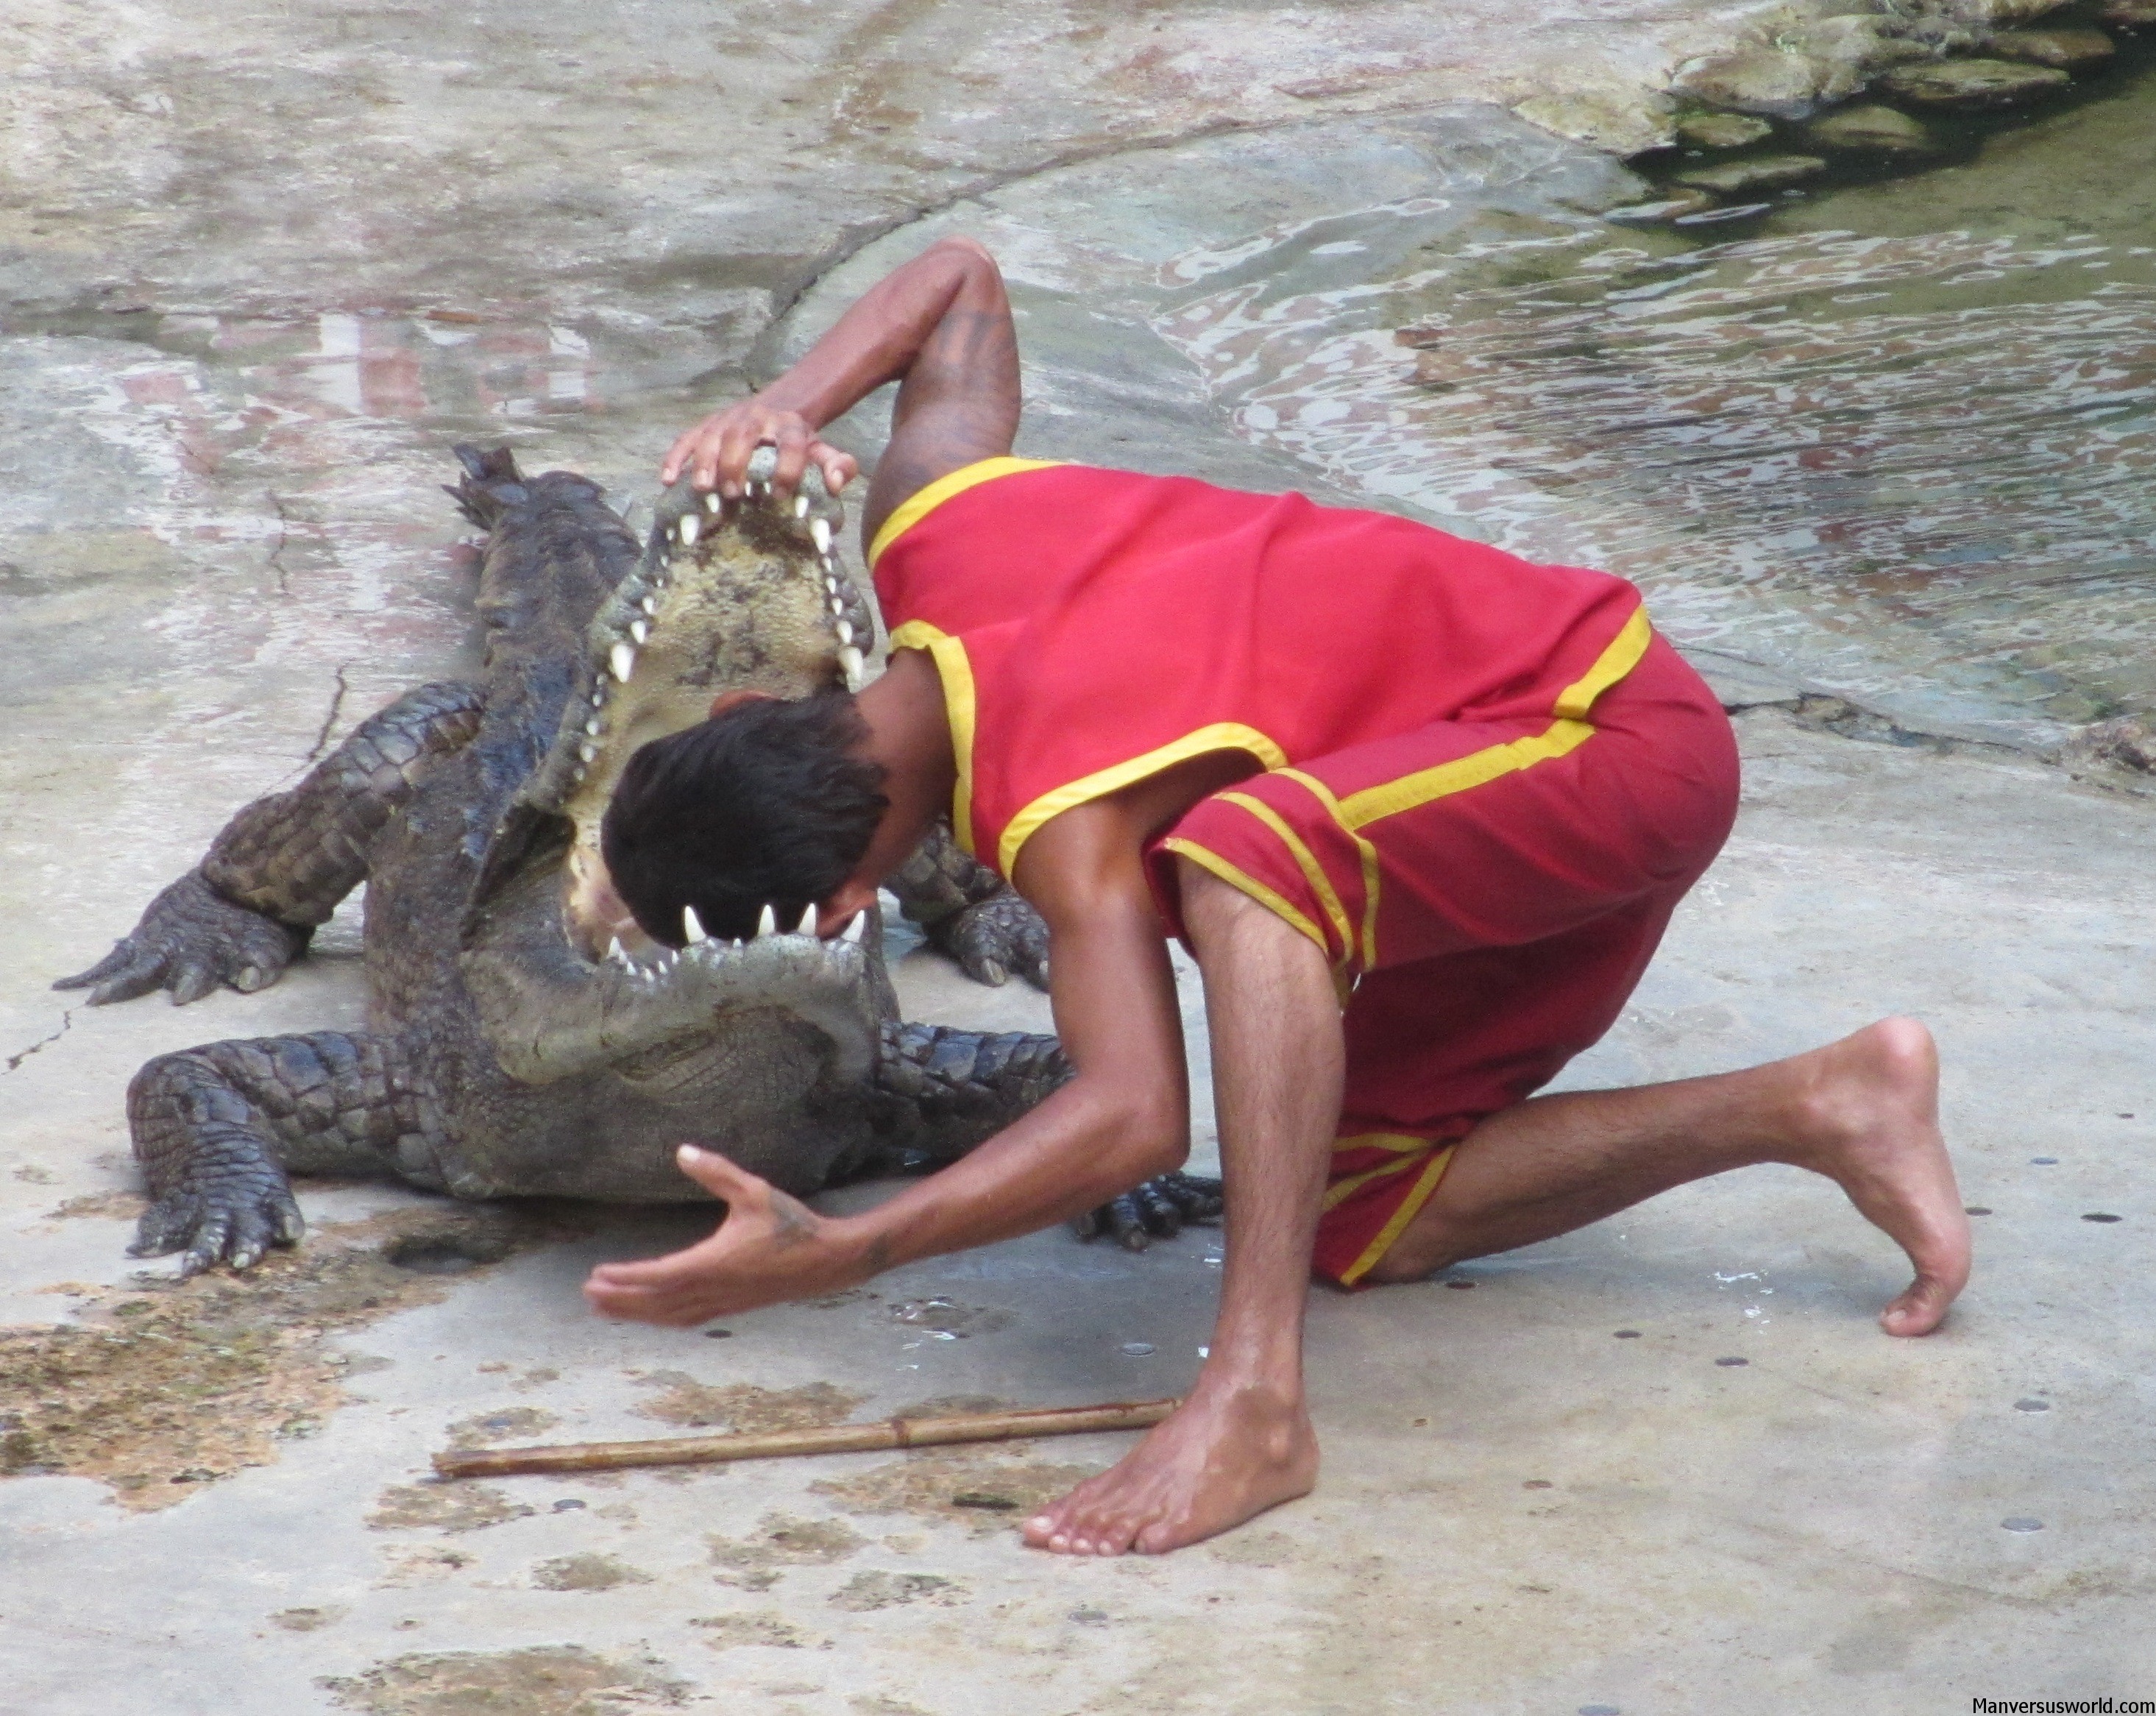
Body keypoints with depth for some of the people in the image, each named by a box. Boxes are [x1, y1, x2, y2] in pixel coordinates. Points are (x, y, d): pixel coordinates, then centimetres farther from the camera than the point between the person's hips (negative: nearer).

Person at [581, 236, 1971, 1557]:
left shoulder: (1060, 809, -31)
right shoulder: (928, 537, -7)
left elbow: (1135, 1118, -42)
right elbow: (959, 281, 11)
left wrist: (826, 1258, -41)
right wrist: (783, 410, -7)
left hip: (1623, 739, -11)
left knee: (1237, 861, -39)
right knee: (1361, 1224, 7)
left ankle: (1258, 1400, -41)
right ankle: (1821, 1105, 7)